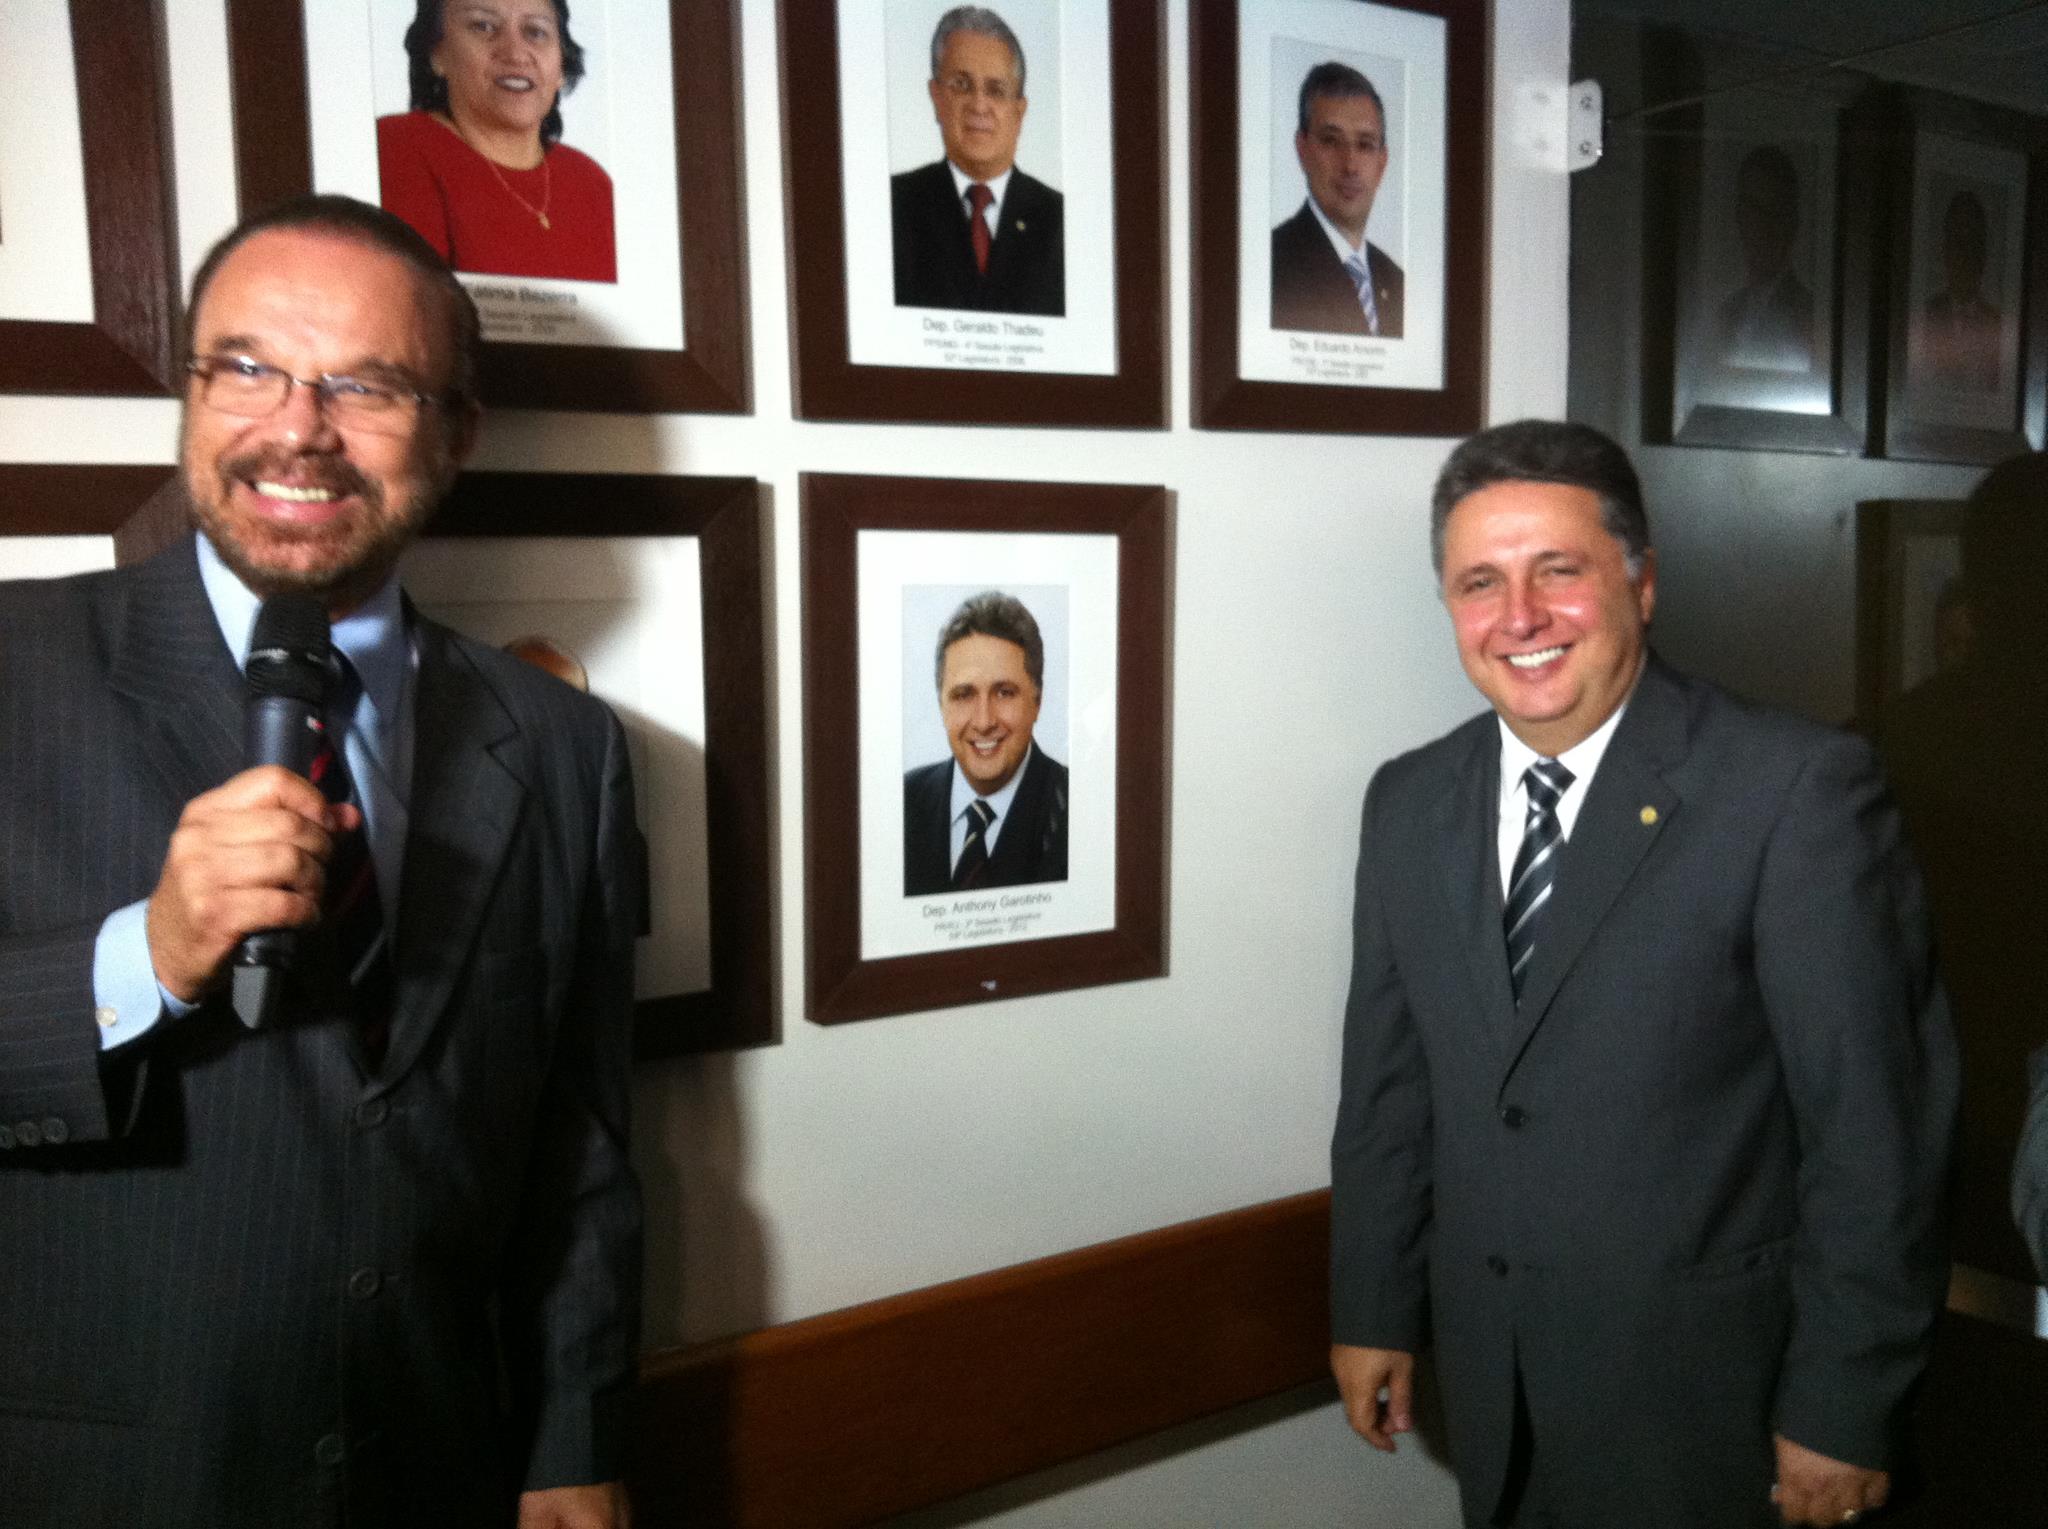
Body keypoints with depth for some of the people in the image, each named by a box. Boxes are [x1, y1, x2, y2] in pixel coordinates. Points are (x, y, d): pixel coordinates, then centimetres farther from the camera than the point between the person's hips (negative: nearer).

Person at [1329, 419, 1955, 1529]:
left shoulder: (1798, 788, -16)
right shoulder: (1409, 802, 0)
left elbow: (1875, 1118, -15)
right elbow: (1387, 1082, 6)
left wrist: (1844, 1410, -12)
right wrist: (1371, 1311, 8)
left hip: (1710, 1394, -4)